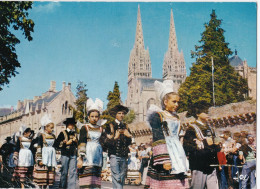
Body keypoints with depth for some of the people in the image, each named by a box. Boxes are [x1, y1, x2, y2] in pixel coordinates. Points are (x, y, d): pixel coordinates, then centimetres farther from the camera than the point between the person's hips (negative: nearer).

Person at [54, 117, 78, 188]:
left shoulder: (74, 134, 15)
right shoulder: (63, 133, 0)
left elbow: (77, 144, 25)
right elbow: (56, 145, -7)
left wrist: (75, 141, 4)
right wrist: (66, 143, -13)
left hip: (73, 155, 4)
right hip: (65, 155, -4)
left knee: (73, 172, -2)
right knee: (64, 172, 2)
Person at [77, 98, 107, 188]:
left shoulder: (100, 129, 14)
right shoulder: (84, 128, 1)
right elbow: (81, 143, -5)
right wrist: (80, 159, -13)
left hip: (97, 157, 4)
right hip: (87, 158, -4)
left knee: (96, 180, 1)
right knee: (87, 181, -10)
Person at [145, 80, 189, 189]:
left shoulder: (175, 117, 17)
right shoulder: (157, 115, -4)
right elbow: (158, 140, -12)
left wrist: (182, 158, 18)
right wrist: (164, 160, -19)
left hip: (177, 156, 7)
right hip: (163, 153, -7)